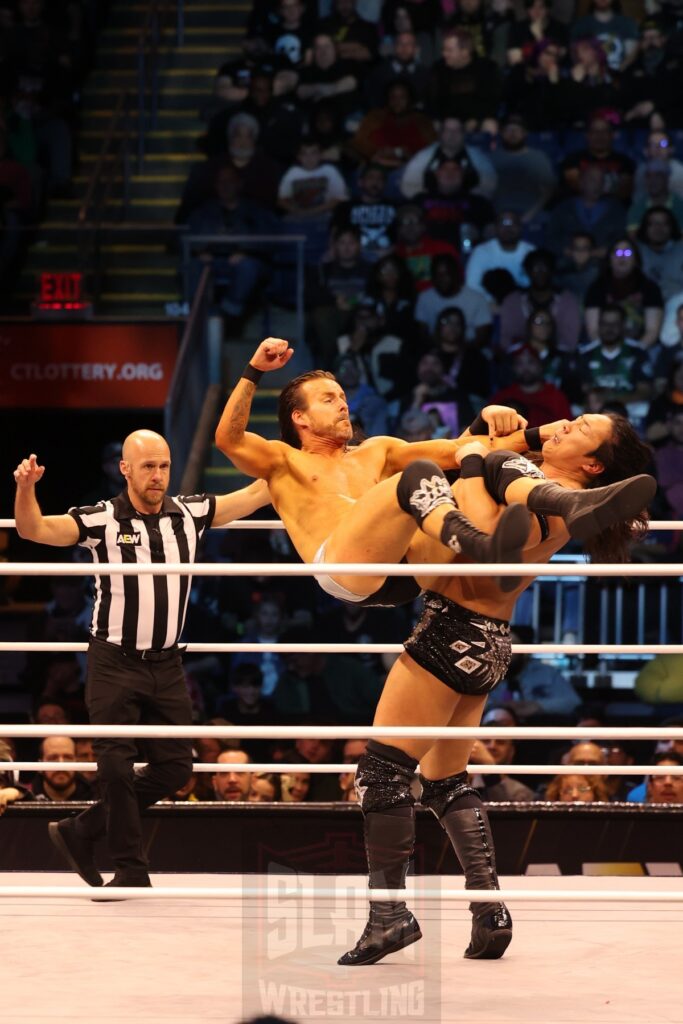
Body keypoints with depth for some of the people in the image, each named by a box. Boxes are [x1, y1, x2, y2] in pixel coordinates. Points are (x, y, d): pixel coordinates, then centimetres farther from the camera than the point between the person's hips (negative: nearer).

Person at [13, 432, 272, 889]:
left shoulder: (190, 514, 3)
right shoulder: (102, 520, -7)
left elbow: (255, 495, 7)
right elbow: (35, 529, -16)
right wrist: (26, 488, -35)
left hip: (166, 663, 4)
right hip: (115, 662, -4)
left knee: (175, 766, 3)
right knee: (117, 765, -8)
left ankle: (82, 831, 16)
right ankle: (131, 868, 6)